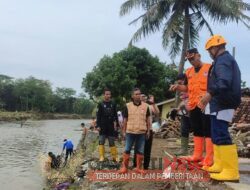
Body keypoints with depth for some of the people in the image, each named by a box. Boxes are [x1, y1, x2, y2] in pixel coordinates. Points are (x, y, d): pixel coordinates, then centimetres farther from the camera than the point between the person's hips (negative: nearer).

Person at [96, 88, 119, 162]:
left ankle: (115, 156, 13)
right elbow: (98, 116, -4)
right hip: (103, 126, -2)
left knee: (112, 142, 8)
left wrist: (116, 124, 6)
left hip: (111, 126, 2)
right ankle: (101, 157, 5)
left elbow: (115, 115, 11)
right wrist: (98, 125, -10)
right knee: (101, 141, 0)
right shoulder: (101, 104, -1)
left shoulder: (113, 104, 7)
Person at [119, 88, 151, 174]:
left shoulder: (145, 106, 4)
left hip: (142, 132, 1)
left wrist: (148, 131, 6)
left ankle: (138, 167, 19)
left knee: (140, 151, 8)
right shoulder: (128, 106, 2)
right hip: (130, 132, -1)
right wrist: (124, 131, 4)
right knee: (127, 150, 3)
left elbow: (148, 119, 9)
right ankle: (124, 167, 12)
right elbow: (125, 120, 6)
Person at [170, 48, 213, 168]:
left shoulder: (209, 68, -3)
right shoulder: (189, 72, 15)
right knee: (197, 131, 12)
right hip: (193, 106, 6)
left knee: (208, 131, -6)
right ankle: (197, 155, 21)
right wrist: (178, 87, 4)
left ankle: (209, 159, -3)